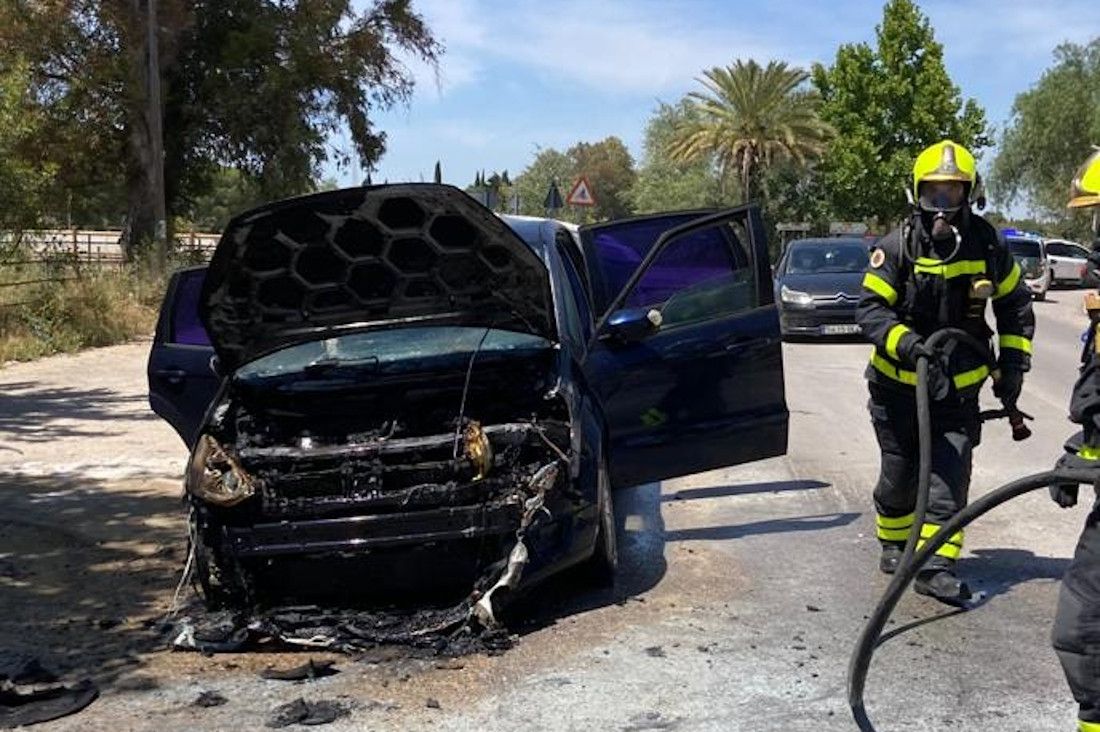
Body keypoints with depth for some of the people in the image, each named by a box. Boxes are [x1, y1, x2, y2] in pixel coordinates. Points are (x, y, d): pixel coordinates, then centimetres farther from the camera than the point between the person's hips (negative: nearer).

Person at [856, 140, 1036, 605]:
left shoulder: (988, 245, -3)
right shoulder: (898, 247, -11)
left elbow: (1015, 306, 9)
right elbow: (870, 310, -17)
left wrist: (1013, 365, 3)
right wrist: (910, 345, -33)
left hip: (960, 387, 1)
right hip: (898, 384, -1)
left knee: (950, 475, -8)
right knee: (899, 473, 11)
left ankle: (936, 566, -6)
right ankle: (894, 544, 34)